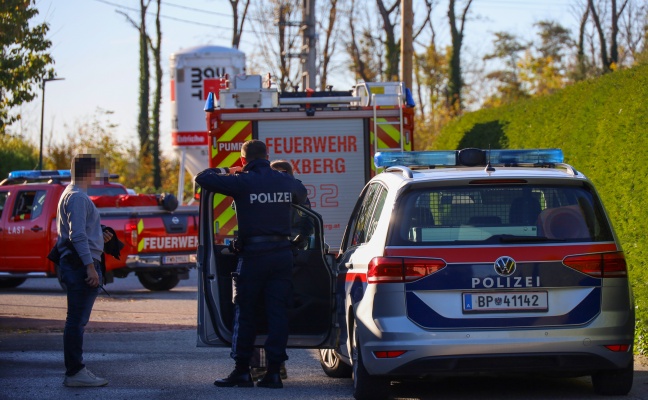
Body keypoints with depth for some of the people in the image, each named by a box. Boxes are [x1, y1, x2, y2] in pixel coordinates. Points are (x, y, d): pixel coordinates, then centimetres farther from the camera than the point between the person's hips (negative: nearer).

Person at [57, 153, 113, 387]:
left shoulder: (72, 195, 20)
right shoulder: (77, 197, -13)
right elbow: (77, 235, -20)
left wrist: (100, 238, 17)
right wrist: (90, 266, -23)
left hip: (74, 265, 11)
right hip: (80, 264, -11)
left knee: (77, 321, 13)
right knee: (77, 320, -9)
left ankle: (75, 370, 18)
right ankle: (75, 373, -10)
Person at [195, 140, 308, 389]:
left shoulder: (241, 182, -8)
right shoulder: (286, 181, 7)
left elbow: (202, 178, -6)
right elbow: (302, 196, 30)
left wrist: (223, 171, 14)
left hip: (253, 254, -4)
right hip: (282, 253, 4)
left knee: (244, 312, 6)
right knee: (278, 312, 4)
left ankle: (242, 370, 6)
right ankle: (274, 371, 2)